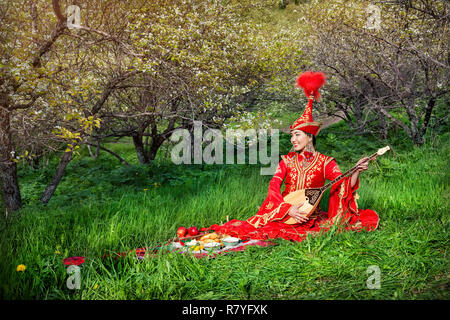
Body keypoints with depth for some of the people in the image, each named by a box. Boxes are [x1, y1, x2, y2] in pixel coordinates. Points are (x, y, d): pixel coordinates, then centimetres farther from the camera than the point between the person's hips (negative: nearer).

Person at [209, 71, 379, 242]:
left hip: (311, 218, 1)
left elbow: (345, 185, -9)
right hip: (284, 214, 0)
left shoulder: (324, 162, 0)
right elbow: (274, 185, -7)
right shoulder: (287, 160, 5)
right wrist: (288, 209, -23)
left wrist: (356, 172, -31)